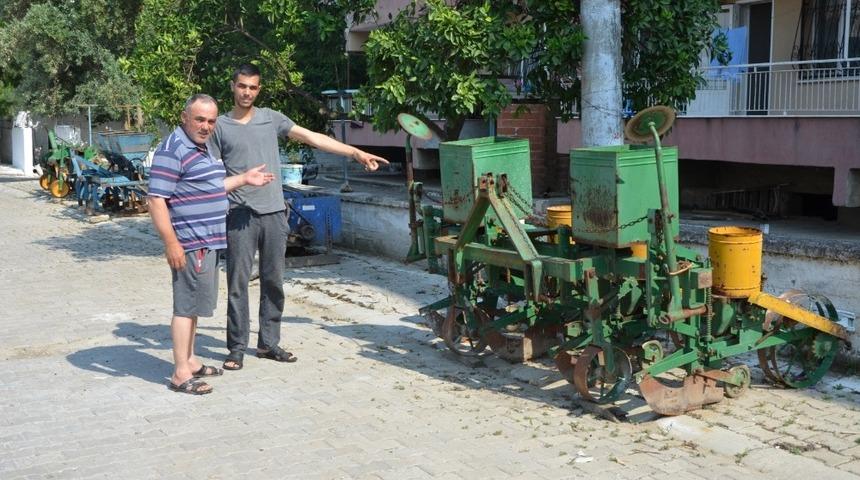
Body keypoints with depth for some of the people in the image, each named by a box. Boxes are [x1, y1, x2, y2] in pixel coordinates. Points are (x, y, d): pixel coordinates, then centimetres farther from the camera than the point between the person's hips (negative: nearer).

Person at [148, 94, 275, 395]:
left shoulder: (202, 149, 16)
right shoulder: (172, 151, -15)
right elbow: (156, 199, -20)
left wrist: (243, 179, 24)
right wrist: (171, 242, -24)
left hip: (207, 242, 10)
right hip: (189, 244, -10)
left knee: (194, 303, 16)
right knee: (187, 305, -5)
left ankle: (190, 362, 27)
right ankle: (181, 374, 1)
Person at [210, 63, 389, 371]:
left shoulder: (271, 118, 9)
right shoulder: (220, 126, 4)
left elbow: (312, 138, 5)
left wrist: (356, 153, 0)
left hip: (274, 212, 3)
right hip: (240, 215, -3)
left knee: (273, 282, 8)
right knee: (238, 283, -1)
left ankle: (268, 343, 19)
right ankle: (237, 348, 7)